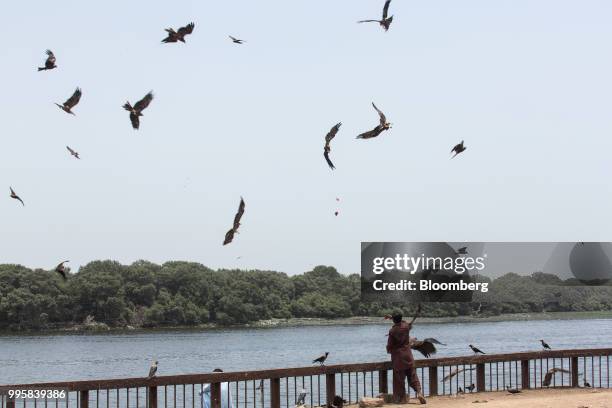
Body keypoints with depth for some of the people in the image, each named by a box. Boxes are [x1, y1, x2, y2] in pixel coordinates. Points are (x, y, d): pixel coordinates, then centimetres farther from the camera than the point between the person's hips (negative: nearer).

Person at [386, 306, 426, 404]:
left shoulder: (392, 331, -15)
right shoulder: (406, 326, -3)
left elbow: (389, 346, -10)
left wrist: (390, 351, 13)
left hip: (398, 357, -4)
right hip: (408, 355, 4)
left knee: (399, 379, 4)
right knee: (413, 376, 7)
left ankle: (402, 398, 5)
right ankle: (419, 392, -11)